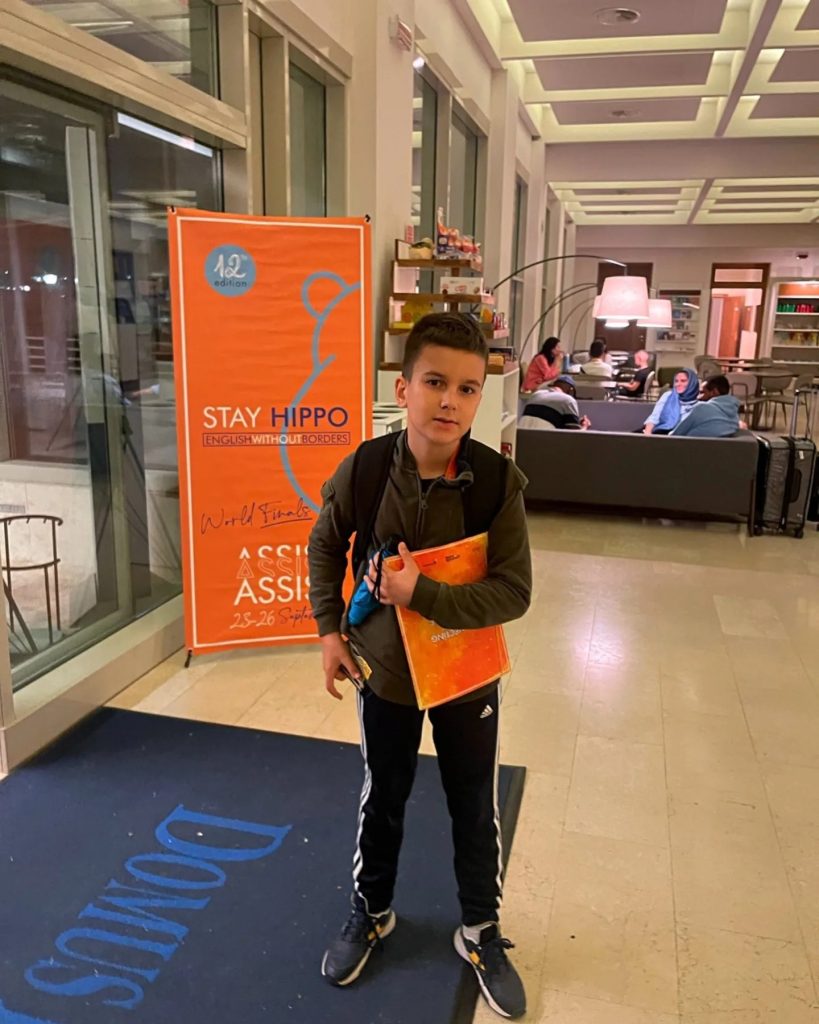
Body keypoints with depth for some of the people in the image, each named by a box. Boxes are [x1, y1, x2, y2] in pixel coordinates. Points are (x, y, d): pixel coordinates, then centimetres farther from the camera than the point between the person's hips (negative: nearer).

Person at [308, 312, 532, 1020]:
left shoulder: (498, 481, -22)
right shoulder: (364, 469, -17)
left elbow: (513, 592, -21)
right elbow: (326, 546, 1)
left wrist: (422, 595, -30)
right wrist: (330, 629, -2)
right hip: (383, 671, 1)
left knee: (477, 811, 18)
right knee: (382, 802, 22)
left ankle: (481, 931, 44)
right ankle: (371, 913, 49)